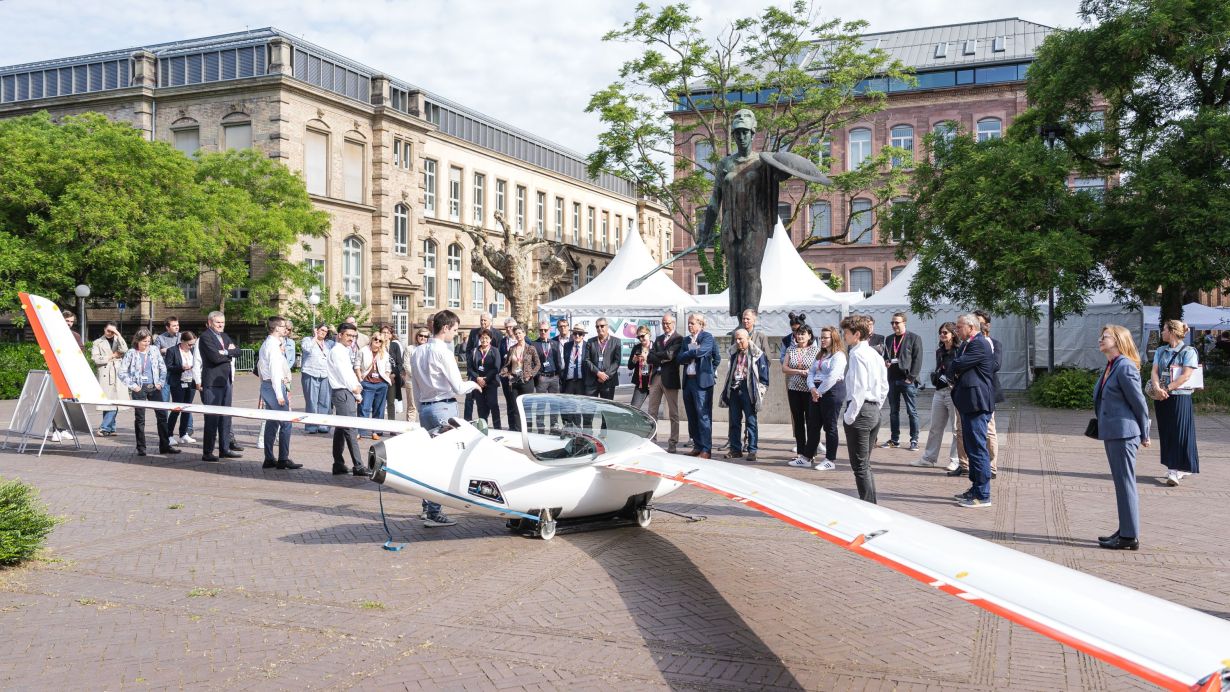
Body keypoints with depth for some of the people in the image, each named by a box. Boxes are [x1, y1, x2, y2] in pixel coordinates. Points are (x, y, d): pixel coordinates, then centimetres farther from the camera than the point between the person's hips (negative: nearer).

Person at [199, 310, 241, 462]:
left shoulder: (224, 336, 18)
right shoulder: (205, 337, -9)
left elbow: (237, 351, 8)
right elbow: (215, 357, -20)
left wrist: (226, 352, -10)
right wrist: (230, 355, -4)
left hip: (226, 381, 8)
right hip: (212, 383, -8)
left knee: (225, 417, 12)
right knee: (212, 418, -6)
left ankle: (225, 449, 20)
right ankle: (207, 452, 0)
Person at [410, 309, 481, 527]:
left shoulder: (417, 352, 11)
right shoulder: (443, 352, -13)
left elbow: (416, 385, 16)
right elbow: (458, 388, -14)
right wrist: (473, 384, 6)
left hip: (424, 407, 8)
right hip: (444, 407, -8)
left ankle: (427, 505, 21)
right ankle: (433, 511, -6)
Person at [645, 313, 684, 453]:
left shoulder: (678, 339, -2)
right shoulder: (658, 339, 17)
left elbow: (669, 354, -16)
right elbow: (650, 358, 6)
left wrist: (655, 355, -3)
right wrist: (662, 359, -11)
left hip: (669, 378, -6)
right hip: (656, 377, 6)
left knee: (673, 413, 1)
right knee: (652, 411, 6)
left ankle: (673, 444, 5)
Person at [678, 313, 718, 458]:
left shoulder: (707, 337, -2)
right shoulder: (687, 340, 18)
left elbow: (701, 351, -17)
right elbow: (680, 359, 7)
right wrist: (693, 354, -5)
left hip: (702, 381, -7)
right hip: (688, 380, 7)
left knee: (703, 415, -8)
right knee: (692, 416, 9)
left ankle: (706, 449, -7)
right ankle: (697, 446, 17)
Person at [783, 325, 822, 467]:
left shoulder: (816, 350, -1)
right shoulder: (790, 350, 9)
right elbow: (784, 368, 1)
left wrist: (809, 373, -20)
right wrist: (799, 371, -11)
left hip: (810, 390, -4)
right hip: (794, 390, 4)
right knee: (798, 421, 9)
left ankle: (808, 455, 0)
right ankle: (801, 452, 17)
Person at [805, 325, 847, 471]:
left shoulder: (838, 355, -8)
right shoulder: (821, 355, 19)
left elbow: (832, 377, -17)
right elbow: (811, 373, 11)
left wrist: (819, 392, -14)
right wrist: (812, 388, -7)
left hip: (832, 392, -8)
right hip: (817, 393, 8)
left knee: (830, 426, -3)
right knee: (813, 425, 10)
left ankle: (830, 461, 3)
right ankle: (808, 456, 18)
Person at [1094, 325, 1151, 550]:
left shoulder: (1125, 367, -15)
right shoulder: (1111, 367, 13)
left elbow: (1139, 402, -13)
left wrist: (1144, 435, -6)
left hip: (1123, 433, -10)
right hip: (1112, 433, 10)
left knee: (1125, 483, -3)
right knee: (1120, 482, 16)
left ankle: (1130, 537, 3)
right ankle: (1125, 530, 26)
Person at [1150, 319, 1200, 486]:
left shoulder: (1188, 351, -4)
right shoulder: (1160, 351, 14)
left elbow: (1186, 375, -13)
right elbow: (1154, 371, 3)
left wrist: (1166, 389, -18)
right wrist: (1157, 388, -15)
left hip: (1180, 396, -6)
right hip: (1161, 398, 6)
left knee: (1178, 433, -7)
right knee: (1166, 433, 8)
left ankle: (1175, 471, -10)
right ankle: (1181, 468, 19)